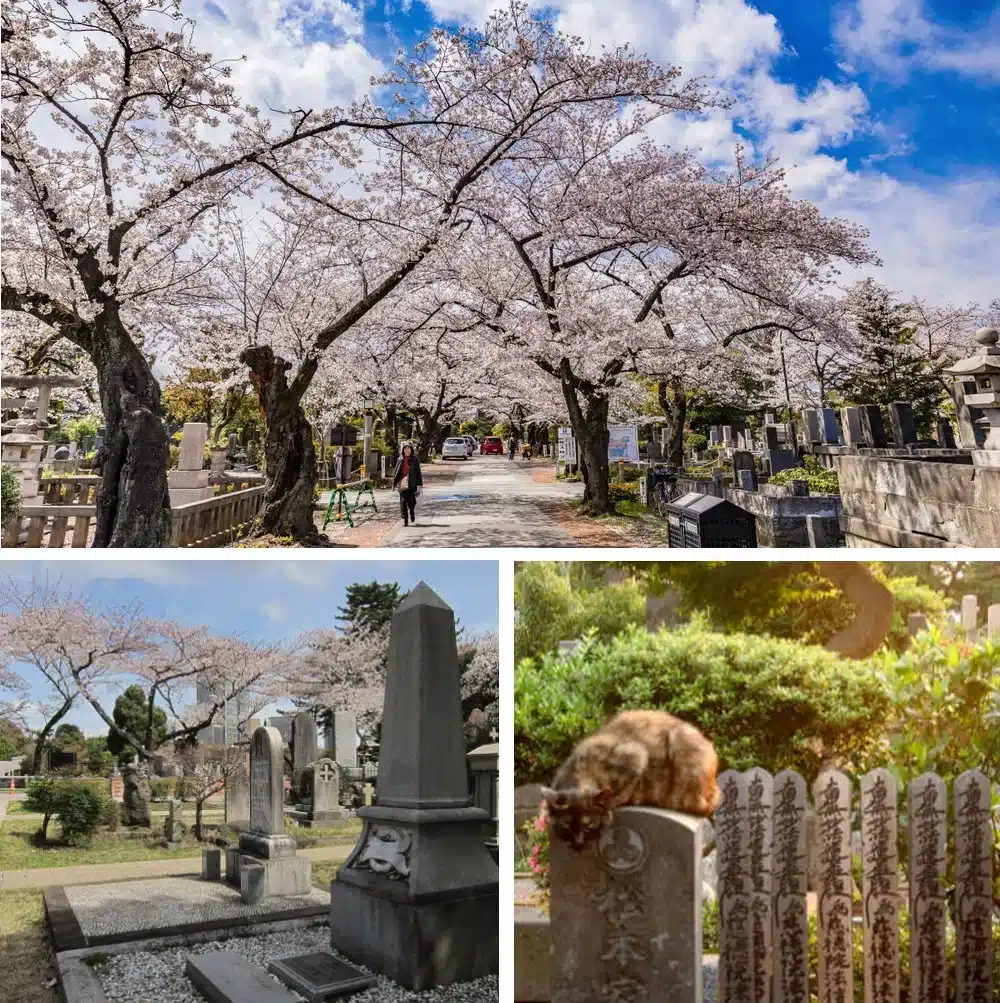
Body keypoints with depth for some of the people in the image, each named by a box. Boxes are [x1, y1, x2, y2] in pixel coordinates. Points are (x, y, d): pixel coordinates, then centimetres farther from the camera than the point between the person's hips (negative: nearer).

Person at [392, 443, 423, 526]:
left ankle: (412, 511, 28)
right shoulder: (400, 459, 10)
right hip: (402, 482, 2)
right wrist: (394, 483, 8)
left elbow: (418, 471, 2)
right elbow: (396, 471, 13)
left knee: (411, 500, -5)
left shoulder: (415, 459, 3)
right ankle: (405, 520, 3)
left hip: (411, 483, -2)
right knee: (403, 501, -3)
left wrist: (419, 483, -3)